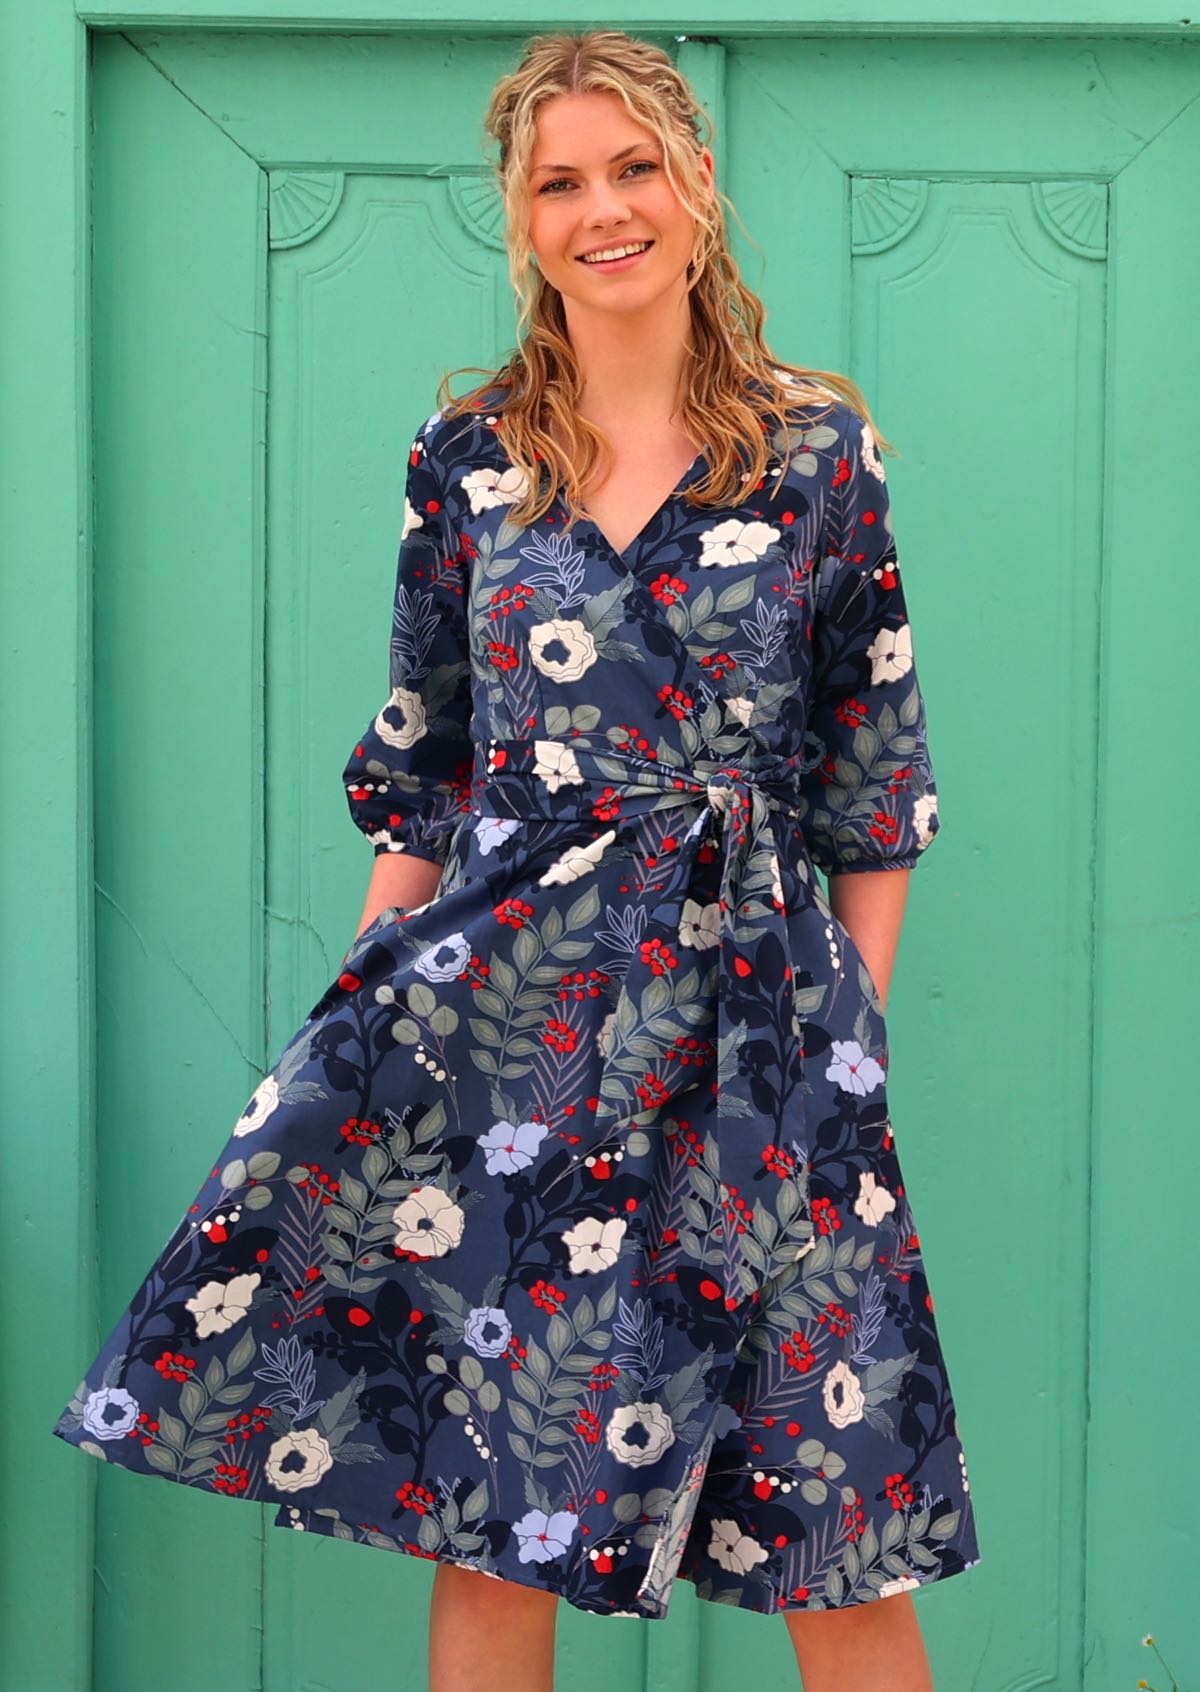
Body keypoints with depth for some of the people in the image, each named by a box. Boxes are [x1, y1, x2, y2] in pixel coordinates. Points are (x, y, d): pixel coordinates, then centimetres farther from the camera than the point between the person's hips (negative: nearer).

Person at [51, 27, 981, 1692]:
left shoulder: (818, 450, 2)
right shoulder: (467, 456, 7)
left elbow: (878, 777, 4)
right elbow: (417, 769, 12)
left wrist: (852, 1032, 1)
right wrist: (378, 991, 7)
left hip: (745, 996, -2)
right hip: (496, 994, 2)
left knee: (825, 1498, 2)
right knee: (480, 1486, 7)